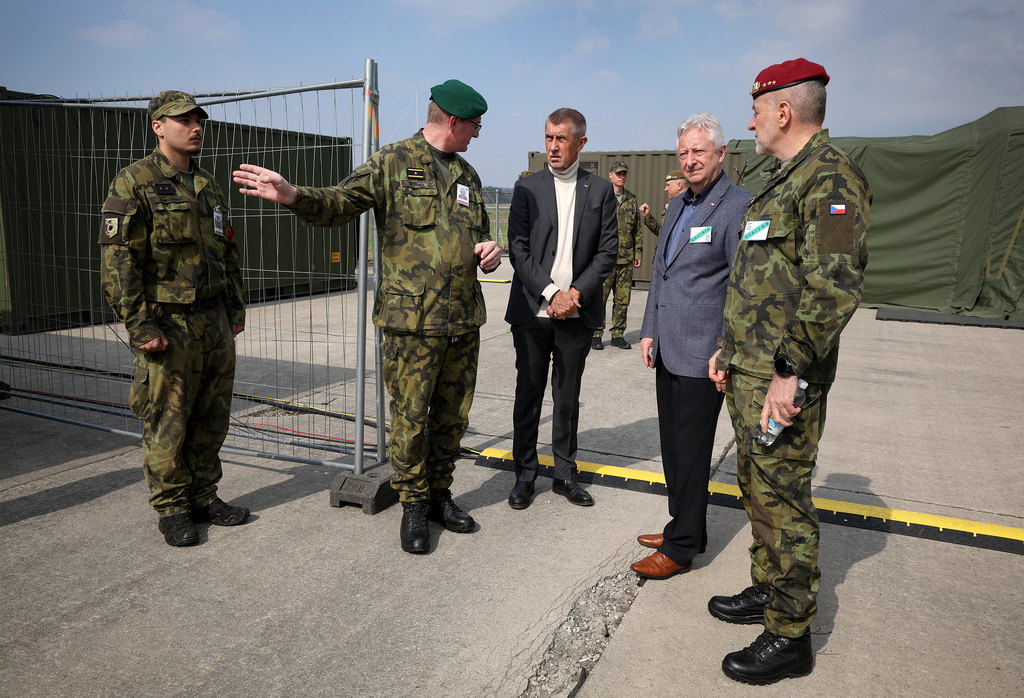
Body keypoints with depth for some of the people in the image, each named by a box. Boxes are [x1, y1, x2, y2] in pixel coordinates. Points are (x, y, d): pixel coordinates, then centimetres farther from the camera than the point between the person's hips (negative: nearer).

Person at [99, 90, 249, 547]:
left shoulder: (208, 186, 16)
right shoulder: (134, 184, -6)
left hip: (214, 322, 7)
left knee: (211, 418, 12)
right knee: (166, 423, 2)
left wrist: (236, 308, 16)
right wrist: (140, 325, -17)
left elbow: (228, 253, 21)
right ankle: (172, 509, 16)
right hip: (168, 325, -7)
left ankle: (203, 497, 25)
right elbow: (118, 260, -12)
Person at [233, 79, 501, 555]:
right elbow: (340, 203, -10)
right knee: (411, 418, 0)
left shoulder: (467, 175, 17)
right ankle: (414, 505, 19)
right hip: (412, 319, -6)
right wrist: (292, 195, -29)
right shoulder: (392, 163, -2)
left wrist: (489, 251, 4)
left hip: (464, 319, 6)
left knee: (452, 416, 13)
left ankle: (439, 496, 30)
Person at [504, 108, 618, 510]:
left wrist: (576, 293, -10)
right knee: (529, 395, 7)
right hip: (532, 311, 0)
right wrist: (551, 293, -13)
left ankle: (565, 473, 23)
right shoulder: (527, 188, 4)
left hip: (577, 313, 1)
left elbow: (607, 251, 2)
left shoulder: (600, 191, 7)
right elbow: (518, 249, -2)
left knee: (568, 397, 10)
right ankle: (525, 474, 19)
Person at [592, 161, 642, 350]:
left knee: (622, 299, 7)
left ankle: (618, 335, 16)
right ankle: (596, 335, 8)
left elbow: (637, 229, 18)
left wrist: (638, 253, 13)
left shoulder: (631, 199, 14)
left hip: (626, 259, 4)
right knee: (599, 298, -3)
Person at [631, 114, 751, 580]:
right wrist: (649, 330, 13)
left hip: (702, 354, -8)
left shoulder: (738, 207, -10)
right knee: (672, 447, 16)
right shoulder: (677, 206, 16)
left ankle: (680, 547, 14)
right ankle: (687, 528, 31)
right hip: (668, 350, 8)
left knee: (690, 451, 0)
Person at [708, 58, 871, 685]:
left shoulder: (832, 177, -14)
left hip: (784, 379, -10)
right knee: (758, 488, 19)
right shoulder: (786, 180, 19)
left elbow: (833, 286, -24)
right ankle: (769, 589, 35)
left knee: (782, 498, -2)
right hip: (749, 373, 10)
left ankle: (791, 637, 12)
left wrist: (791, 372, -25)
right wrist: (729, 349, 19)